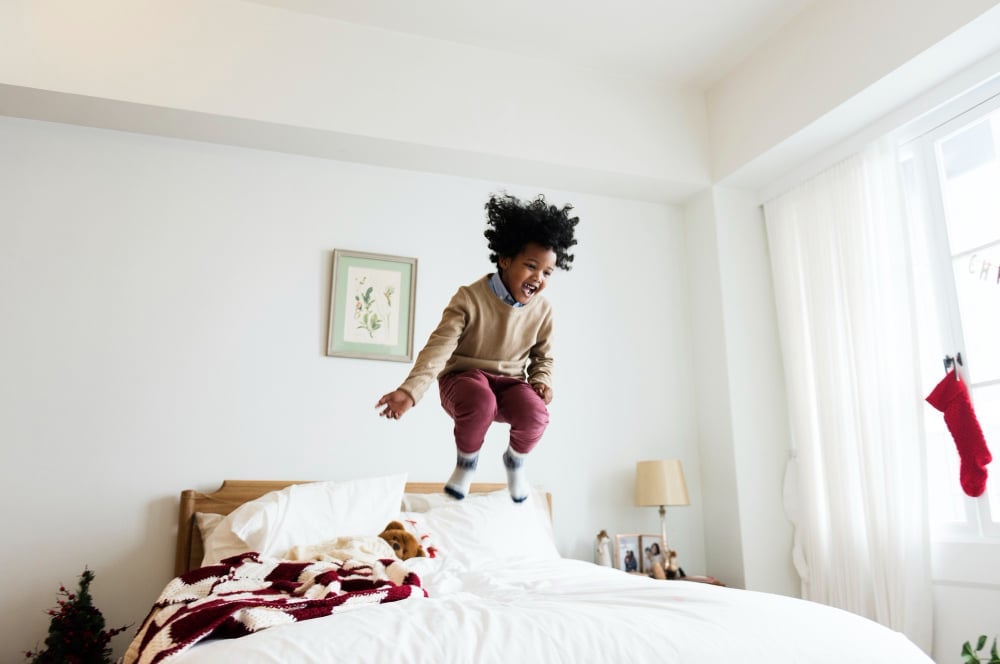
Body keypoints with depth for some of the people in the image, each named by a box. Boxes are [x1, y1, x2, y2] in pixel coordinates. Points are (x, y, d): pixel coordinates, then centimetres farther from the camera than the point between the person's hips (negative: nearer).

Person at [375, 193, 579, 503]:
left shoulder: (543, 310, -4)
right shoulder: (470, 298, -19)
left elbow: (543, 357, 12)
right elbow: (439, 347, -26)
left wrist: (541, 382, -11)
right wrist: (410, 390, -40)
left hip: (510, 382, 3)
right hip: (463, 376, -3)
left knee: (535, 414, -31)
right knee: (480, 402, -40)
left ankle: (515, 459, 8)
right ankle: (466, 461, -3)